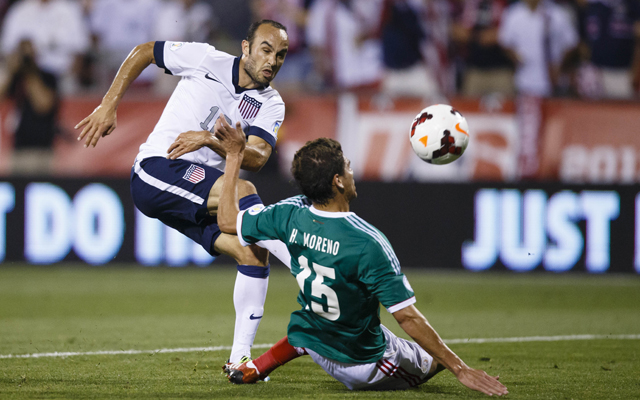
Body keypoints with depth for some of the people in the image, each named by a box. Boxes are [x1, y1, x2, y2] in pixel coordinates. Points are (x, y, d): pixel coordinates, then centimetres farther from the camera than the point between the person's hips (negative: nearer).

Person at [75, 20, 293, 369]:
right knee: (242, 192, -31)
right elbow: (143, 52, 9)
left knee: (254, 251, -16)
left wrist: (210, 140, -27)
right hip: (155, 171, -6)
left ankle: (239, 359, -11)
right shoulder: (207, 60, -4)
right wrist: (108, 106, 3)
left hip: (198, 200, 6)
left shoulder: (271, 105, 5)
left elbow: (257, 158, -12)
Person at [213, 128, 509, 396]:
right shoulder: (366, 243, -31)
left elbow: (227, 221, 2)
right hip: (364, 366, -4)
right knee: (433, 358, 22)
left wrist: (235, 156, 9)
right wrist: (460, 370, -23)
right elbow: (407, 318, -28)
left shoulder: (290, 216, -16)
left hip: (312, 344, 4)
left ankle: (256, 367, 25)